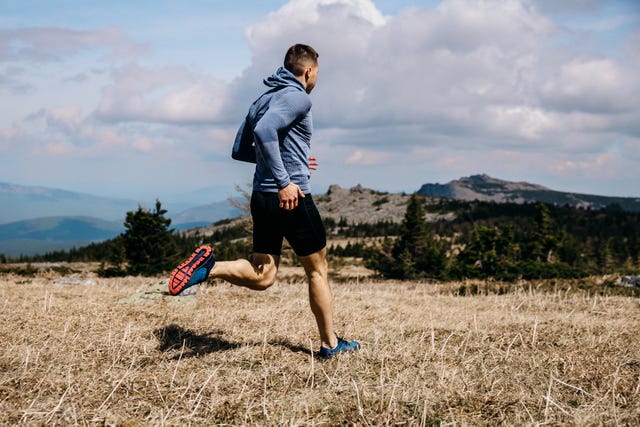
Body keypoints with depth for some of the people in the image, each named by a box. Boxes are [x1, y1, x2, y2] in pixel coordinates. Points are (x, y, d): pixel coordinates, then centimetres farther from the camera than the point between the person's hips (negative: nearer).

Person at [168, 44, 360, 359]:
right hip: (292, 198, -8)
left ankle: (208, 267, -16)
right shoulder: (298, 97, -10)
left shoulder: (263, 99, 17)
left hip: (262, 197, 8)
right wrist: (284, 181, -26)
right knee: (318, 271, 9)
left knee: (262, 276, 8)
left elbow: (239, 150, 20)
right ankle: (330, 344, 18)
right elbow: (264, 131, -27)